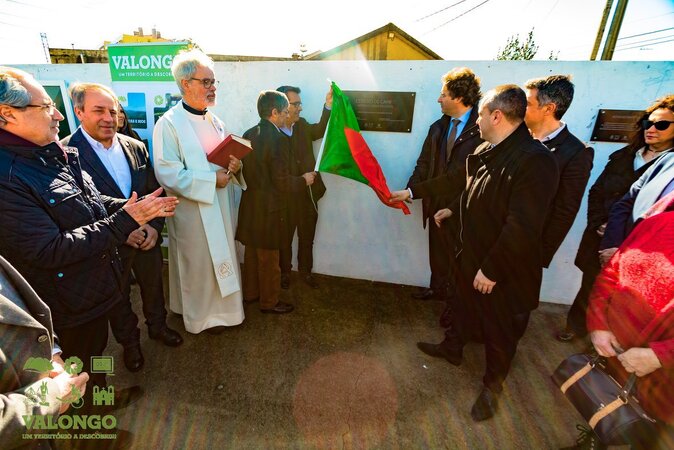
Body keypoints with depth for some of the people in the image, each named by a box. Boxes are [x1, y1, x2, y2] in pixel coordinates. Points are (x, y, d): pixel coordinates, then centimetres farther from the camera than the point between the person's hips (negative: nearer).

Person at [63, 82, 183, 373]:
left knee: (153, 287, 21)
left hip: (147, 237, 4)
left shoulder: (135, 147, -1)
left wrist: (154, 226, -9)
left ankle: (157, 325, 47)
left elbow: (153, 190, 4)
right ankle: (129, 342, 42)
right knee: (118, 297, 18)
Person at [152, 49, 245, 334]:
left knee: (222, 259, 17)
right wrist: (211, 180, -20)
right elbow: (167, 173, -19)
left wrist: (235, 166, -4)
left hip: (220, 207, 7)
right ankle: (203, 315, 31)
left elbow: (230, 155, 19)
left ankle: (221, 306, 38)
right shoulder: (169, 124, -12)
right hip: (193, 212, -6)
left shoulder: (215, 121, 10)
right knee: (199, 265, 8)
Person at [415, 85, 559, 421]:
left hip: (503, 270, -7)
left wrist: (491, 270, -21)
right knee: (463, 306, 28)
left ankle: (493, 385, 41)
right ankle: (453, 348, 55)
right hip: (471, 255, 8)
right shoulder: (484, 151, 0)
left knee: (499, 330, 16)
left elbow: (521, 229, -28)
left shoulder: (534, 161, -27)